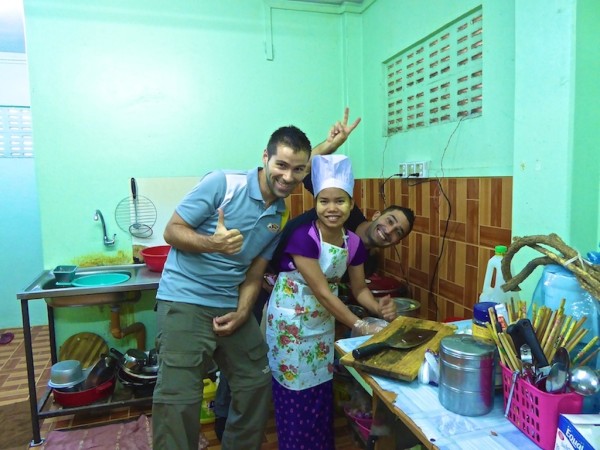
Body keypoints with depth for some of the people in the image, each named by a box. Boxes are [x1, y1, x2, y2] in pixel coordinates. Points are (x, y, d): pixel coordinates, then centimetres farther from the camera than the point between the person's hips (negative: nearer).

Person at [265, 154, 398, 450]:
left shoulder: (353, 243, -6)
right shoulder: (303, 237, -26)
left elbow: (359, 288, 5)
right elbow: (322, 292, -25)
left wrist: (380, 309, -14)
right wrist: (358, 326, -23)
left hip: (323, 323, 6)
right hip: (290, 322, -6)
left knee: (322, 392, 17)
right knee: (297, 395, 7)